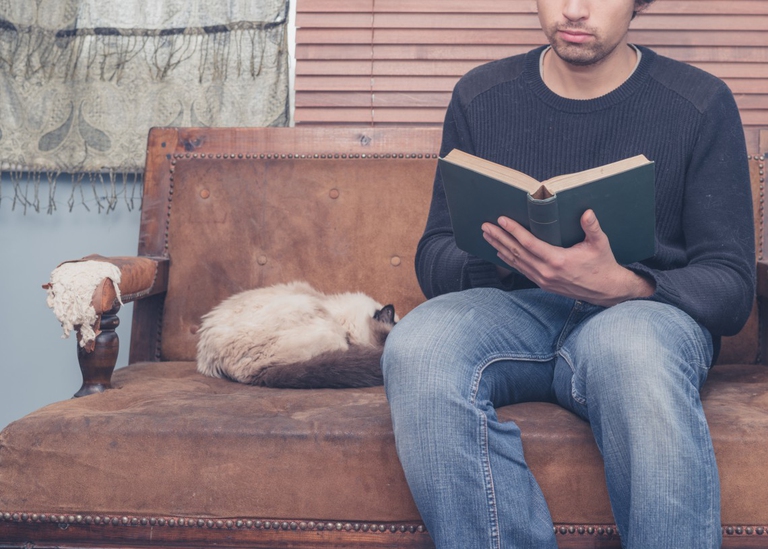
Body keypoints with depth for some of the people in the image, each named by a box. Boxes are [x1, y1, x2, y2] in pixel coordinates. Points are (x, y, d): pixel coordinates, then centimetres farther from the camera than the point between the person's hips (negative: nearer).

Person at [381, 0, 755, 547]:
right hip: (513, 307, 2)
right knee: (416, 348, -31)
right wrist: (507, 255, -16)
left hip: (646, 310, -2)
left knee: (633, 346, -38)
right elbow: (434, 257, 9)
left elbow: (732, 286, -1)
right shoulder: (481, 96, 9)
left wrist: (621, 286, -24)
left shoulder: (702, 104, 2)